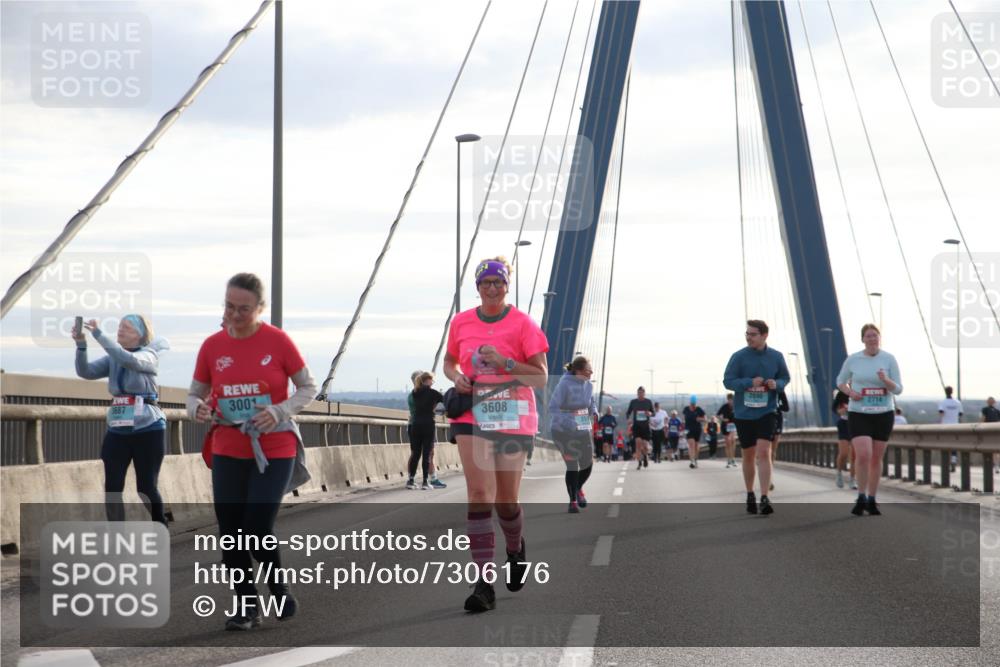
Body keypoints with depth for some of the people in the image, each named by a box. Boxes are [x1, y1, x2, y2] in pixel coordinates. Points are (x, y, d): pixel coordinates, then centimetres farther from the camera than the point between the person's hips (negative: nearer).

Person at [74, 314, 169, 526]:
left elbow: (129, 359, -25)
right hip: (117, 431, 4)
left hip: (147, 430, -4)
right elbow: (85, 371, -3)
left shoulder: (149, 355, -3)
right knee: (112, 488, -3)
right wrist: (81, 344, -18)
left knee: (146, 488, -2)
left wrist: (98, 334, -27)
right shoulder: (111, 360, 10)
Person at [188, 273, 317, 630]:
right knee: (230, 534, 0)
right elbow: (195, 394, 10)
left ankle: (280, 592, 16)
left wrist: (279, 412, -16)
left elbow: (308, 388, 1)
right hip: (228, 453, 3)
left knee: (258, 529, -11)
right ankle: (247, 607, 16)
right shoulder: (212, 346, 1)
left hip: (275, 451, -3)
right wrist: (198, 409, -14)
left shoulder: (278, 341, -7)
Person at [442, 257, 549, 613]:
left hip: (513, 419, -1)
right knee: (479, 495, -14)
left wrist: (504, 362, -19)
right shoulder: (461, 322, 6)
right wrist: (456, 377, -1)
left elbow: (541, 377, -5)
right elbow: (449, 361, 22)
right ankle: (483, 584, -15)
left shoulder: (523, 323, -3)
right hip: (472, 416, 1)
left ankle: (515, 549, 41)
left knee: (506, 501, 6)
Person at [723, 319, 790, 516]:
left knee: (763, 452, -15)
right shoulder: (738, 357, -6)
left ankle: (764, 498, -16)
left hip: (766, 412, -1)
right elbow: (728, 381, -7)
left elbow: (785, 377, 12)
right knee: (748, 455, 11)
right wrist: (750, 382, -22)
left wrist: (777, 384, -12)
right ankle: (750, 495, 28)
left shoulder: (776, 357, -1)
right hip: (743, 413, 1)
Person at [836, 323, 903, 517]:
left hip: (883, 414, 1)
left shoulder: (889, 359, -1)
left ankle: (871, 500, 18)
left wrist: (885, 380, -22)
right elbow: (840, 381, 15)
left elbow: (898, 389, -2)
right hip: (859, 414, -1)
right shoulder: (852, 360, 0)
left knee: (876, 458, 7)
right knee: (863, 455, -17)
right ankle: (861, 497, -4)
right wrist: (849, 392, -6)